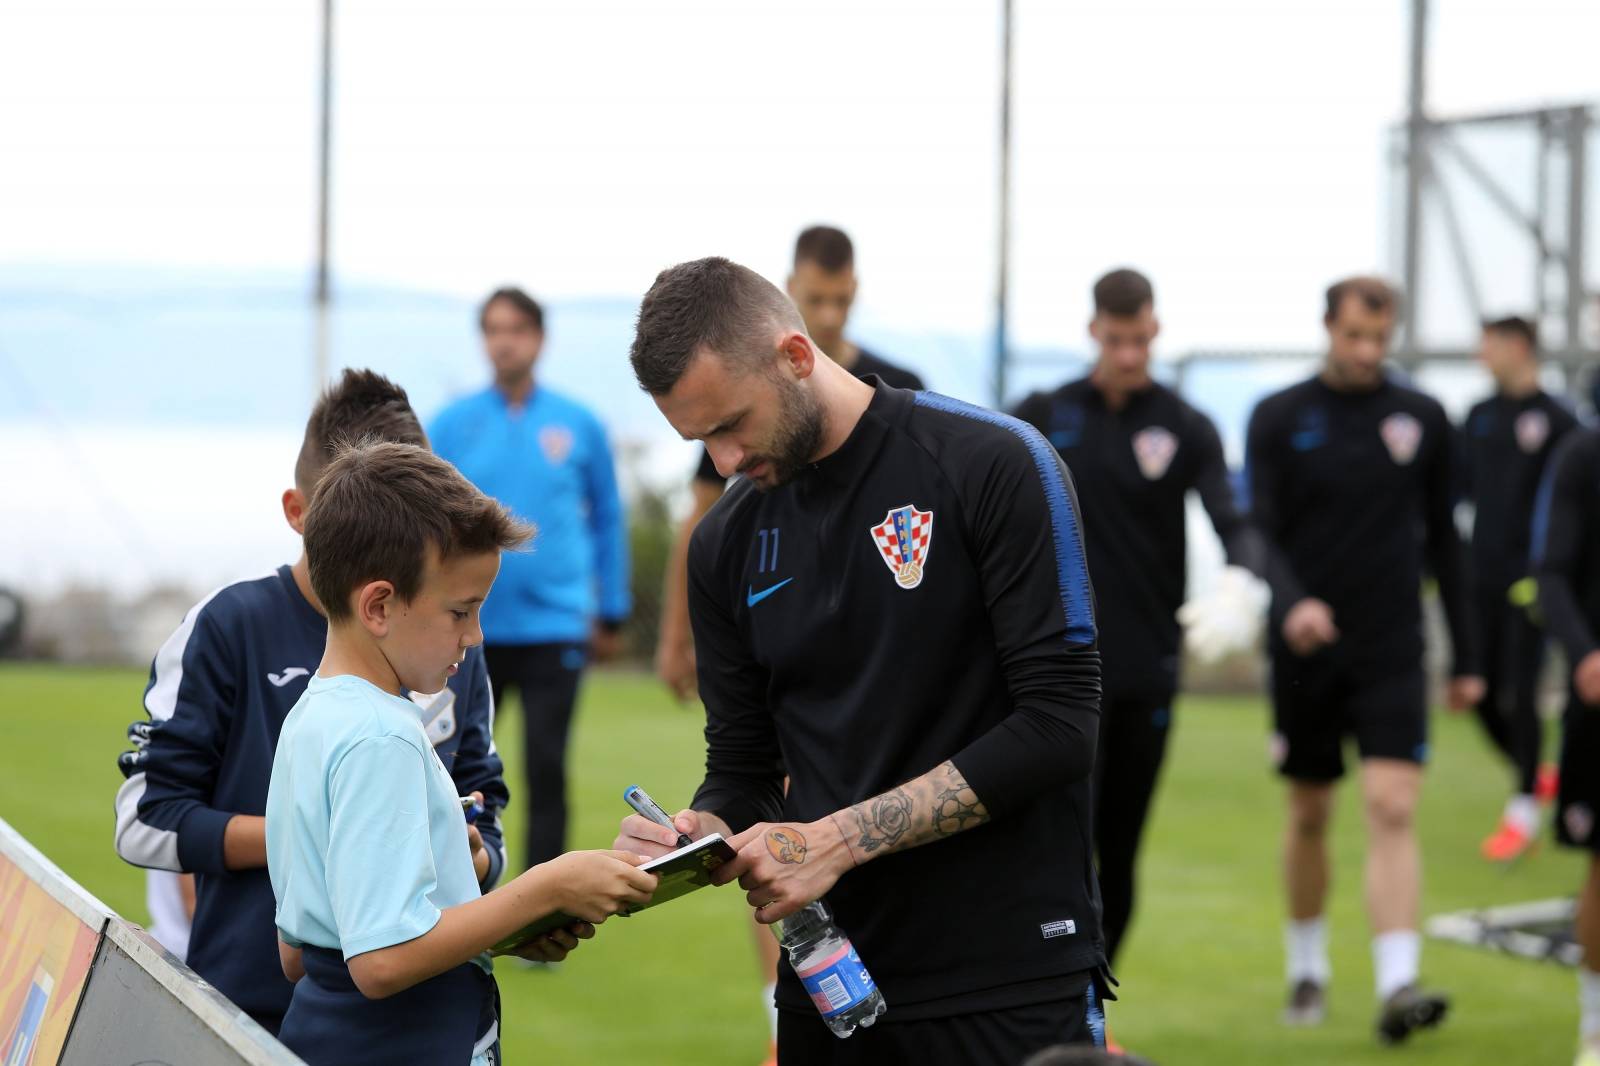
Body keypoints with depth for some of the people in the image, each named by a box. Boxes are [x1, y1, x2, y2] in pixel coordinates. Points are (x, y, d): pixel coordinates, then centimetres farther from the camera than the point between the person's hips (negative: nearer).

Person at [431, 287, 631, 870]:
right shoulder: (452, 425, 2)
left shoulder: (578, 425, 3)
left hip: (554, 626, -1)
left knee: (547, 770, -1)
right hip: (472, 627, 1)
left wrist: (612, 613, 9)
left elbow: (607, 519, 9)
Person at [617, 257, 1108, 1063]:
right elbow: (742, 770, 14)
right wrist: (702, 838, -10)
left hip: (1013, 981, -5)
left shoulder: (994, 465, -9)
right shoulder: (728, 543, 8)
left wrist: (836, 841, -18)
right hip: (829, 986, 5)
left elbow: (1057, 725, -14)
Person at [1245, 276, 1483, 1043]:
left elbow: (1443, 541, 11)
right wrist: (1290, 602, -28)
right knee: (1309, 815, 11)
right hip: (1306, 652, 0)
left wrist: (1465, 657, 11)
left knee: (1392, 809, -14)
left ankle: (1397, 986, -22)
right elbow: (1261, 533, -7)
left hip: (1393, 655, 0)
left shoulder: (1423, 420, 5)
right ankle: (1307, 969, 29)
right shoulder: (1279, 419, 0)